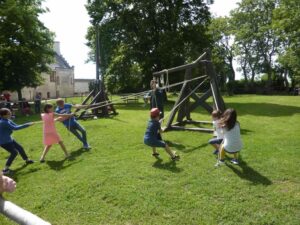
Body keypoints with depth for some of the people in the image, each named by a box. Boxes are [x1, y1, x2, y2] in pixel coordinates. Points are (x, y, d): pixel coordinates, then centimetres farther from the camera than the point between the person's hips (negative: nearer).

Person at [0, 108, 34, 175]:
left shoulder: (8, 121, 1)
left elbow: (16, 126, 3)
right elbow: (15, 128, -27)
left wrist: (27, 124, -9)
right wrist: (27, 125, -20)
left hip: (9, 139, 10)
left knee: (20, 148, 17)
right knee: (14, 152, -14)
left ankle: (27, 160, 38)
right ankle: (5, 169, -5)